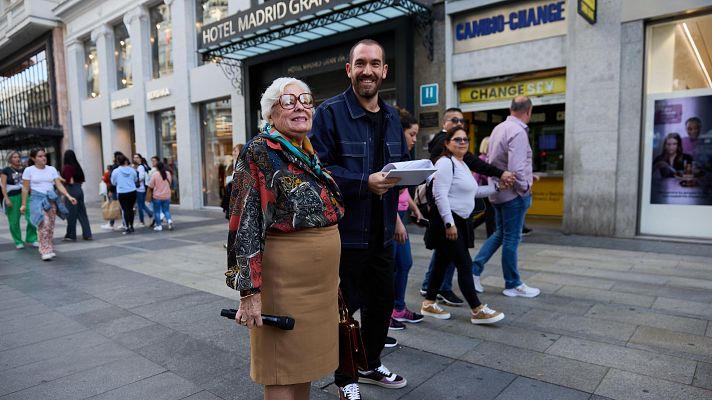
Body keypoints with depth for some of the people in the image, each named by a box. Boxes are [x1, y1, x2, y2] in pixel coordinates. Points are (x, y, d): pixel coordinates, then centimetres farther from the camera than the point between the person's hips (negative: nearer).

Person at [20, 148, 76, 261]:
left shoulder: (52, 169, 6)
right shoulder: (29, 170, 0)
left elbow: (59, 185, 2)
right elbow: (25, 189, 2)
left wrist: (69, 196, -11)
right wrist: (24, 204, 1)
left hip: (51, 199, 4)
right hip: (38, 199, -4)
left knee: (51, 226, 6)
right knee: (44, 224, -17)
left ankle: (47, 249, 18)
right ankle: (45, 250, -13)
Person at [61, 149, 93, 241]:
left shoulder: (67, 167, -11)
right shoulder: (77, 166, 10)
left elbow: (69, 181, -16)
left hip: (71, 191, -7)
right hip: (79, 190, 7)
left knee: (71, 214, 1)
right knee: (82, 213, 10)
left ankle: (71, 235, 9)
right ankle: (87, 234, 10)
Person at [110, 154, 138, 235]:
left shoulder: (115, 171, -8)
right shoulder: (132, 170, -3)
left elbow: (113, 183, 4)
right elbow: (136, 180, 12)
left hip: (122, 193, -2)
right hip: (132, 192, 2)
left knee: (124, 210, 2)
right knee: (131, 209, 13)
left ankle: (127, 228, 1)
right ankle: (131, 226, 20)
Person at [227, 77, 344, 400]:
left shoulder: (311, 155, 11)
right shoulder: (258, 153, -11)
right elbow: (245, 226, -16)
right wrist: (249, 292, -19)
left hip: (321, 276, 7)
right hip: (283, 276, -7)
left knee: (306, 358, 19)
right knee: (282, 366, 7)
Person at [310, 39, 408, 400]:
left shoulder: (392, 117, 11)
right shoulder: (330, 112, -11)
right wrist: (365, 182, -26)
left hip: (382, 231, 7)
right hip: (345, 232, -7)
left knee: (381, 302, 20)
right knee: (344, 308, 8)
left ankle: (370, 365, 43)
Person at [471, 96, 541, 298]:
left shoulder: (498, 128, 8)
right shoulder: (518, 132, -19)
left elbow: (491, 160, 16)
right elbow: (516, 168, -25)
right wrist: (525, 188, -11)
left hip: (498, 191, 8)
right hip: (513, 193, -8)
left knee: (500, 234, 20)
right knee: (511, 239, 2)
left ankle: (475, 269, 17)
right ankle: (513, 285, 15)